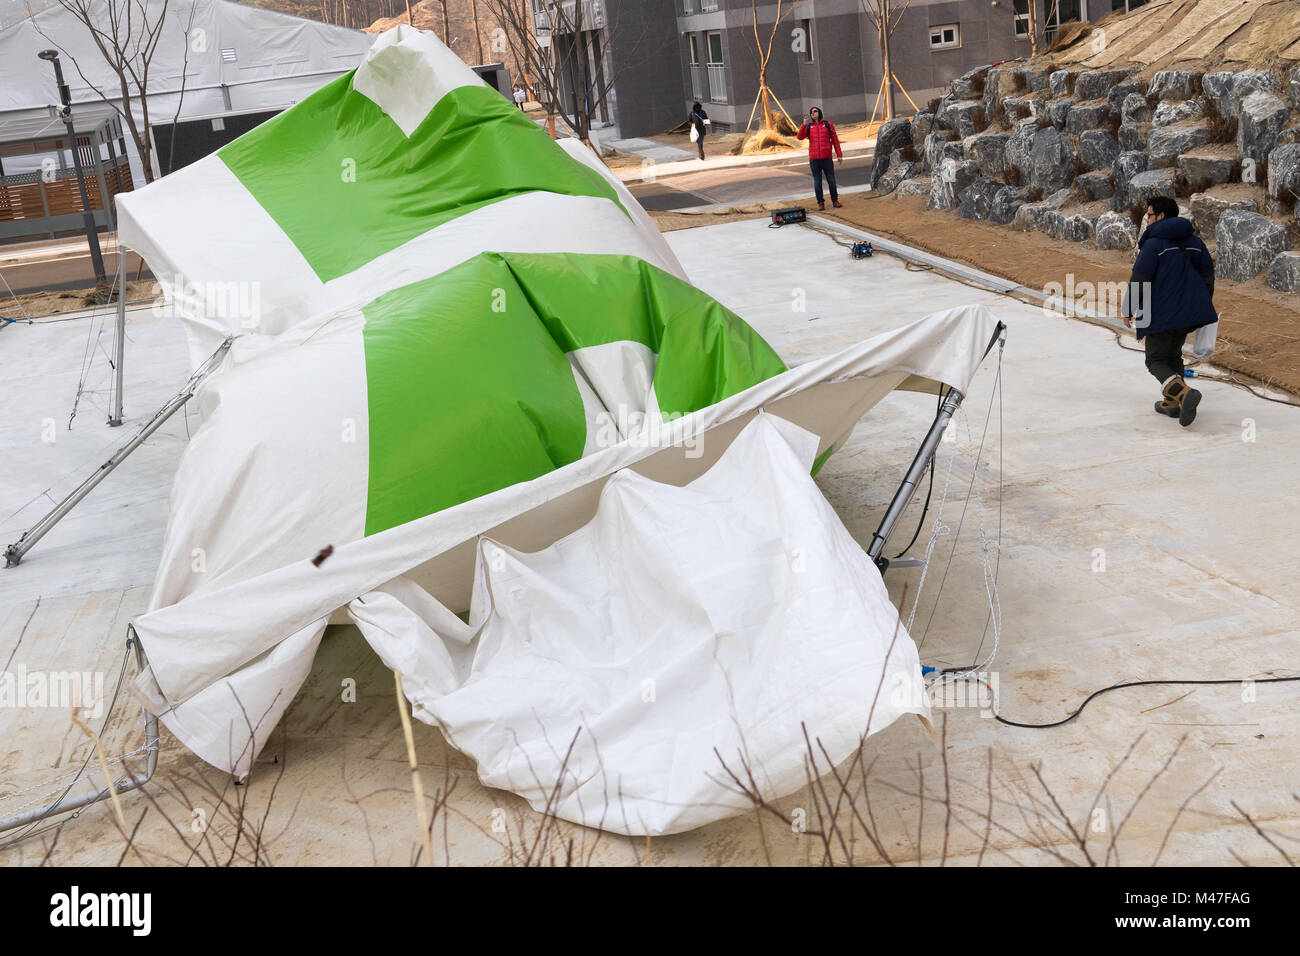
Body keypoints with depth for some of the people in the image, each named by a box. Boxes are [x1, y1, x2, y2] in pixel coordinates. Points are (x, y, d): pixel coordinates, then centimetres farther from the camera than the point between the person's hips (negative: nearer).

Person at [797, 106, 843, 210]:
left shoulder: (828, 124, 7)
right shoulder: (808, 127, 10)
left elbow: (835, 139, 7)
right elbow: (800, 137, -4)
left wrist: (839, 154, 3)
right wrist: (804, 125, -16)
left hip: (827, 158, -1)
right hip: (814, 159, 1)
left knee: (831, 181, 3)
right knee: (817, 182, 3)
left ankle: (835, 200, 16)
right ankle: (820, 202, 11)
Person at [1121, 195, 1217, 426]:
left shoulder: (1154, 244, -13)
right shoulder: (1193, 241, 9)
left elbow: (1139, 280, -15)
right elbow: (1207, 274, 14)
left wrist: (1128, 311, -4)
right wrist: (1204, 307, 23)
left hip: (1160, 314, -7)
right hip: (1187, 311, 7)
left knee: (1157, 361, 2)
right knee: (1173, 356, 23)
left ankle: (1185, 393, -22)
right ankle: (1171, 403, 24)